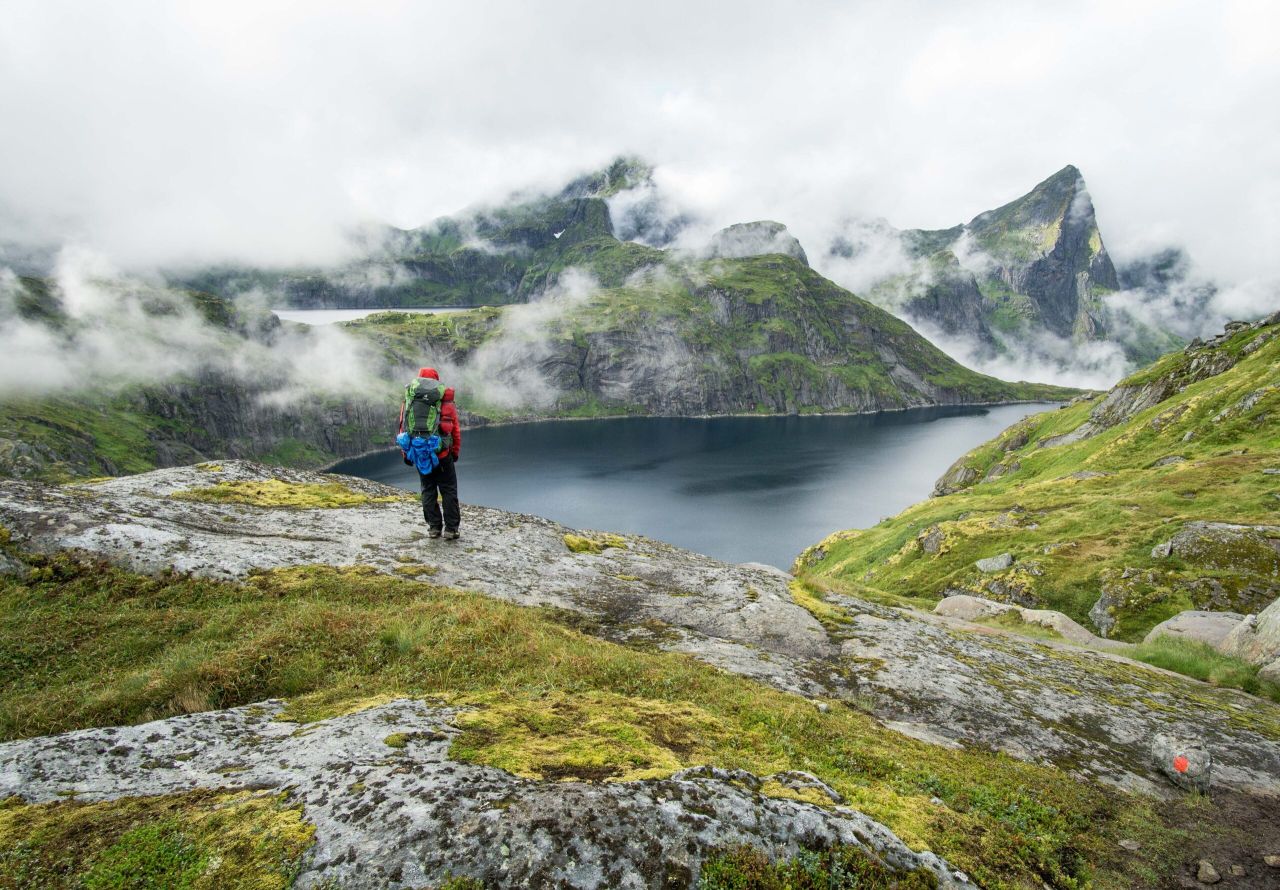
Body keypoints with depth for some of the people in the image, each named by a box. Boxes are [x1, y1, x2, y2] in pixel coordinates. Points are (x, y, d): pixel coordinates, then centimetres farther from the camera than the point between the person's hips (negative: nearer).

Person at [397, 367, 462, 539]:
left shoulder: (409, 400, 7)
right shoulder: (446, 401, 2)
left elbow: (403, 428, 8)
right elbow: (456, 430, 3)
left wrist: (405, 453, 15)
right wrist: (455, 452, 14)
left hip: (418, 452, 2)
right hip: (441, 453, -2)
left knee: (428, 490, 15)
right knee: (448, 490, 7)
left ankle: (434, 527, 17)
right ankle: (451, 528, 6)